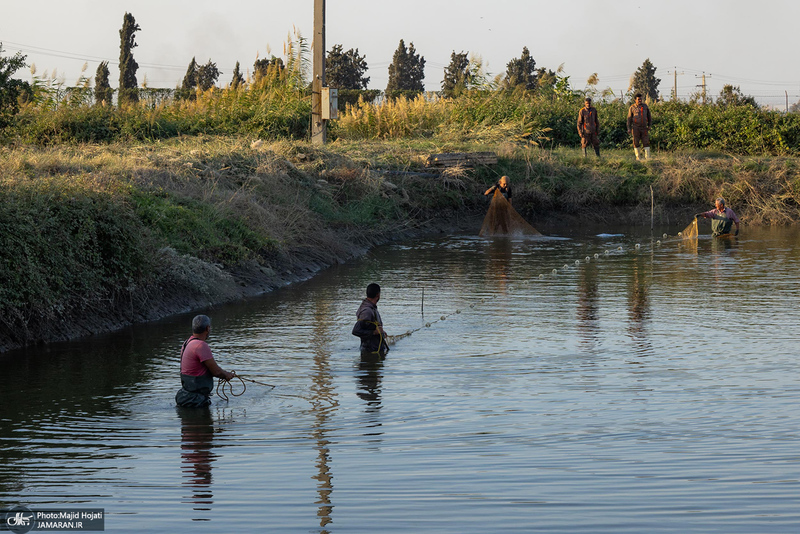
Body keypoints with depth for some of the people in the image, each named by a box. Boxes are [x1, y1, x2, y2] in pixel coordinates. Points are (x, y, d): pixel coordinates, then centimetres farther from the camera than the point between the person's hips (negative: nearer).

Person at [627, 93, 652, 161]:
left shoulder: (645, 106, 4)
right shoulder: (632, 108, -3)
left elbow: (649, 116, 12)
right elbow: (629, 118, 0)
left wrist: (649, 126, 4)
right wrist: (629, 129, -5)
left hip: (644, 128, 2)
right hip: (635, 127, -2)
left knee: (646, 142, -5)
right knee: (636, 143, 0)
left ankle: (647, 157, -6)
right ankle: (637, 157, 8)